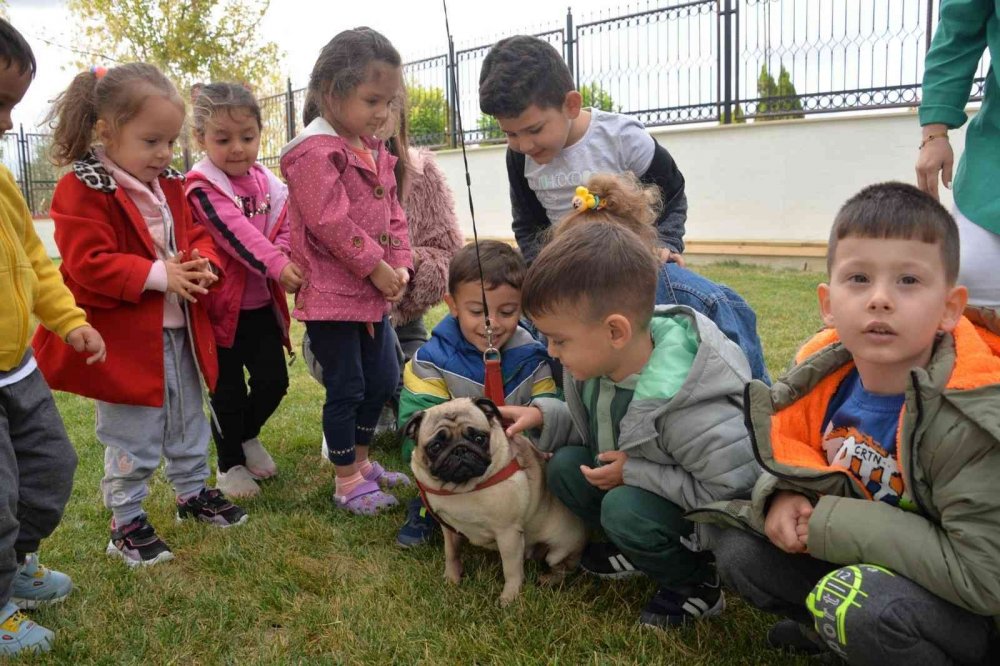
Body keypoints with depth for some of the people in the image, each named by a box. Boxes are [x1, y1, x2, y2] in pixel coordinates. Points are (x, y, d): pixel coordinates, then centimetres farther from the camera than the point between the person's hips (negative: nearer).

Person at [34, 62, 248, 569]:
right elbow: (89, 264, -22)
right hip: (124, 340, -7)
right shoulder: (82, 190, -15)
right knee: (133, 436, 4)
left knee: (187, 423, 20)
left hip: (179, 331, 7)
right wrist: (158, 275, -27)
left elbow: (196, 236, 11)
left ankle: (193, 492, 38)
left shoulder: (170, 186, 8)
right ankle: (126, 521, 21)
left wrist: (203, 264, -12)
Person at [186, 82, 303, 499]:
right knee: (228, 392, 6)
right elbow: (237, 233, -24)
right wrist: (277, 265, -32)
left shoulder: (266, 181, 6)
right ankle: (229, 464, 27)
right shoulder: (202, 186, -14)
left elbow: (283, 226, 2)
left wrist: (286, 254, -19)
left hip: (261, 303, 5)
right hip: (222, 305, -5)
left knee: (274, 379, 10)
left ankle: (247, 435, 38)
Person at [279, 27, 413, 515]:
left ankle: (360, 460, 35)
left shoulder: (376, 152, 12)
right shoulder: (315, 151, -16)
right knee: (346, 388, 1)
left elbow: (393, 213, 13)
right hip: (331, 292, -9)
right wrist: (376, 267, -17)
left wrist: (400, 267, -1)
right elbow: (329, 223, -22)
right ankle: (346, 481, 17)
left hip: (374, 291, 9)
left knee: (384, 380, 16)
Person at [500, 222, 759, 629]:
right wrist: (544, 416, -12)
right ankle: (640, 549, 9)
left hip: (711, 519, -7)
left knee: (624, 507, -32)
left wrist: (633, 471, -29)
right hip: (630, 478, 8)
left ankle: (697, 585, -3)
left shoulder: (690, 409, -37)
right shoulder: (601, 359, -13)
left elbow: (736, 489, -32)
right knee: (564, 466, -12)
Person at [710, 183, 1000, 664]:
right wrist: (782, 497, -18)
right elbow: (787, 456, 6)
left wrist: (837, 525, -28)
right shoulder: (823, 375, -11)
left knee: (866, 601, -33)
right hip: (862, 562, 6)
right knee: (738, 548, -9)